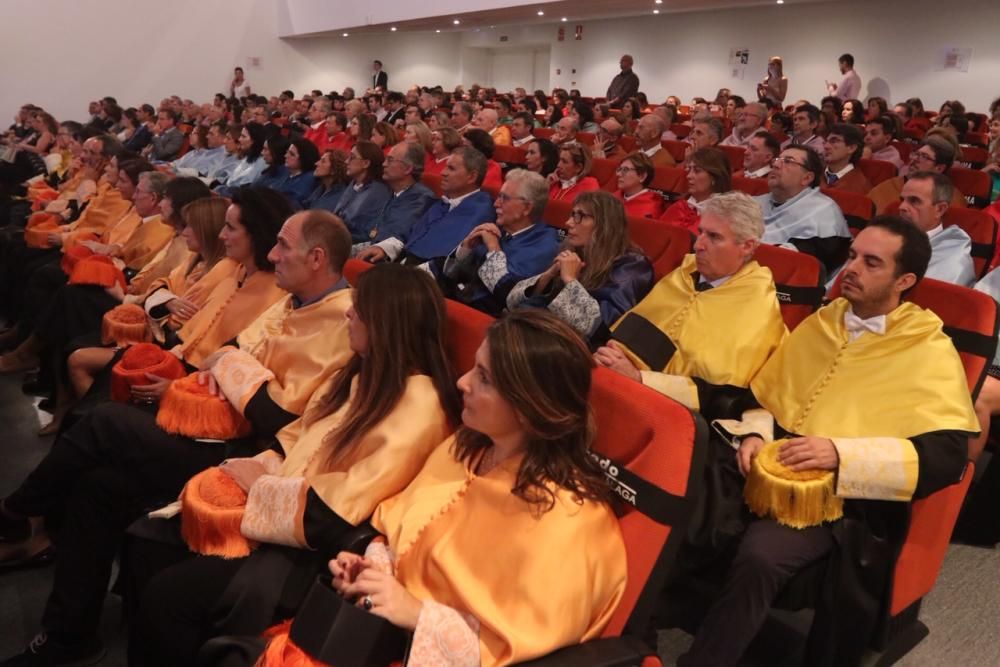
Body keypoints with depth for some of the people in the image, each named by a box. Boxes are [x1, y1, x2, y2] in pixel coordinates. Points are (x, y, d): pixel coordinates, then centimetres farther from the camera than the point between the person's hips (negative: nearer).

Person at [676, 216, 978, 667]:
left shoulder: (930, 352, -2)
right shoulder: (821, 322, 15)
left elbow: (947, 455, -11)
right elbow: (766, 396, 21)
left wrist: (841, 453, -22)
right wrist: (755, 434, -2)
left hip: (842, 494, -5)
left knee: (759, 555, -34)